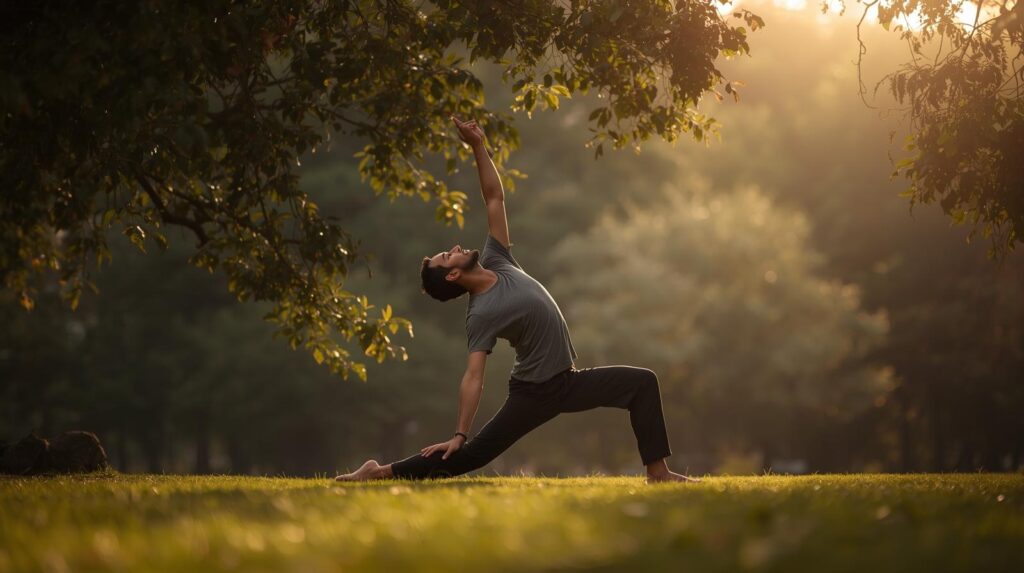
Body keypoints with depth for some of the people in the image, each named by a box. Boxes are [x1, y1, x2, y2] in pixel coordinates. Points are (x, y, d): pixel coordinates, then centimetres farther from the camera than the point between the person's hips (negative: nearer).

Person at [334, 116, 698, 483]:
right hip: (534, 392, -7)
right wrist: (459, 434, -28)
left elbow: (494, 198, 0)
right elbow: (473, 378, -23)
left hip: (568, 380, 7)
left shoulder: (497, 262, 1)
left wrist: (478, 147, -11)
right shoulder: (482, 314, -20)